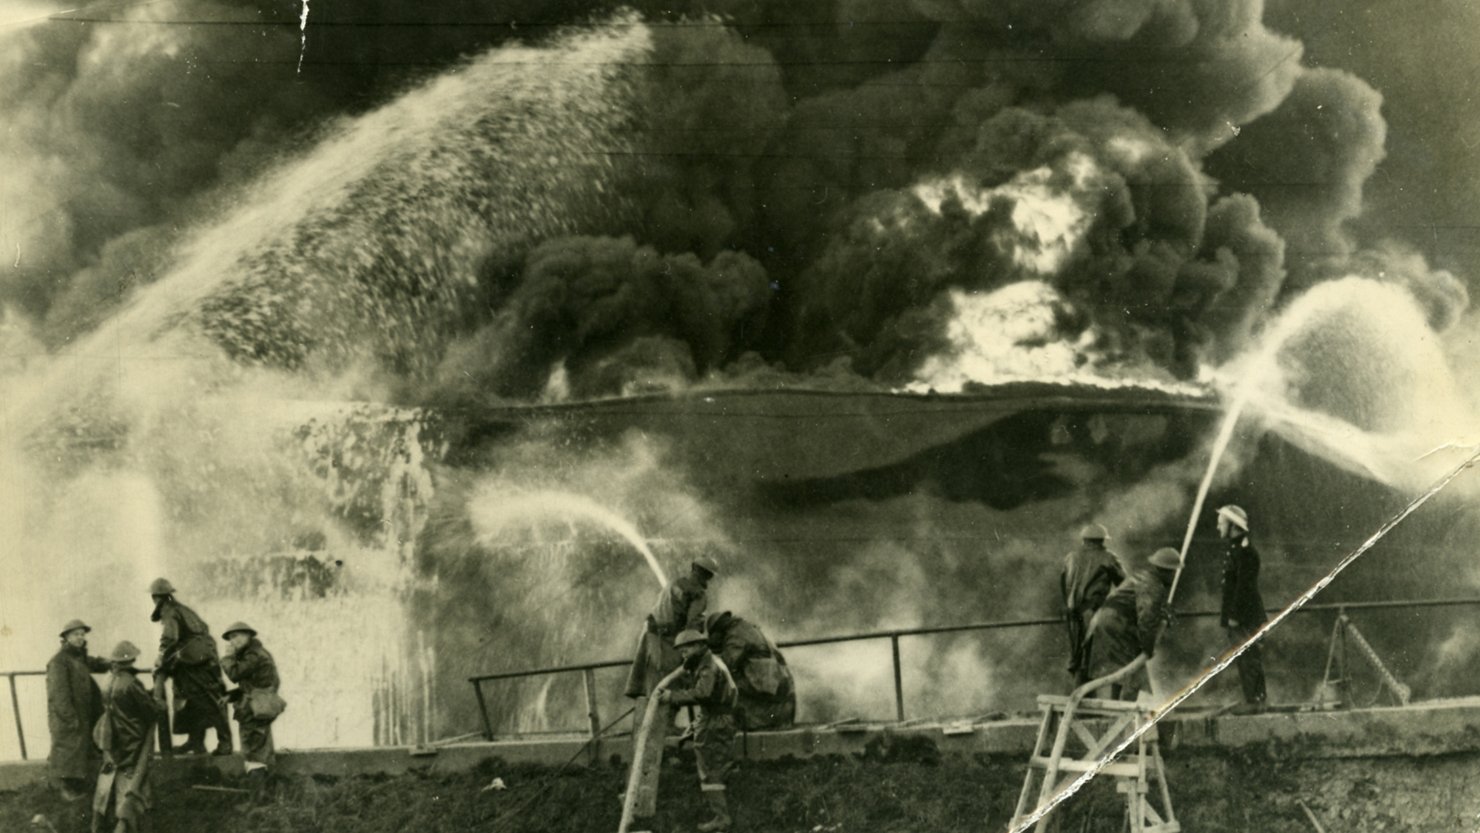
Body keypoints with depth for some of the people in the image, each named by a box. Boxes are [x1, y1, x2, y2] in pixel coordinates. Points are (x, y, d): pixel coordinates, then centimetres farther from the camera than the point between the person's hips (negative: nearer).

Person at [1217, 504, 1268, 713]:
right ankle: (1253, 699, 16)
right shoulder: (1232, 548, 15)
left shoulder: (1245, 551, -15)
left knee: (1249, 658, -8)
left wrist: (1234, 616, -20)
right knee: (1244, 660, 12)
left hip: (1245, 617, -10)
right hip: (1236, 617, 10)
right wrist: (1225, 613, 17)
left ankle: (1254, 700, -6)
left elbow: (1243, 586, -20)